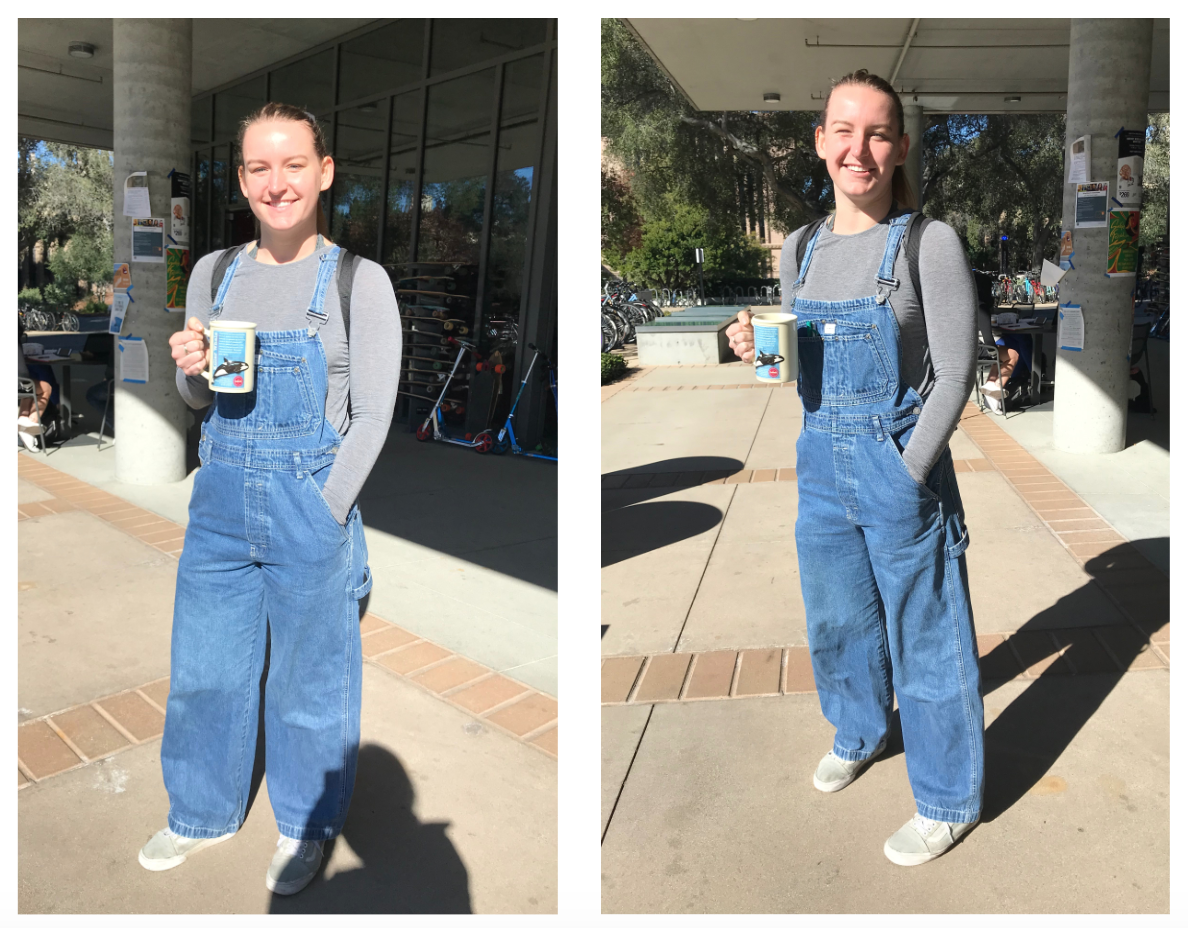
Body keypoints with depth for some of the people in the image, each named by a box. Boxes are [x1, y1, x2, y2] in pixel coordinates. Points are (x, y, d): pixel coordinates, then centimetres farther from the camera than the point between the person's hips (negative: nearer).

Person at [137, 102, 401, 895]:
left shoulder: (361, 281, -8)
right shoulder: (214, 273, 6)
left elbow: (373, 413, -8)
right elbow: (199, 400, 15)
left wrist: (325, 513, -14)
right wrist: (192, 370, -8)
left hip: (312, 506, -4)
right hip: (220, 500, 5)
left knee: (308, 679, 11)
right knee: (203, 670, 17)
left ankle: (306, 827, 36)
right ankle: (204, 813, 43)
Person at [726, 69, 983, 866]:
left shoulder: (930, 245, -11)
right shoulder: (801, 250, 5)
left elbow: (955, 373, -12)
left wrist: (908, 477, -17)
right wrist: (757, 348, -6)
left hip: (900, 469, -5)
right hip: (820, 468, 6)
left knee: (924, 642, 8)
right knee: (837, 621, 22)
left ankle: (949, 801, 30)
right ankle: (860, 733, 50)